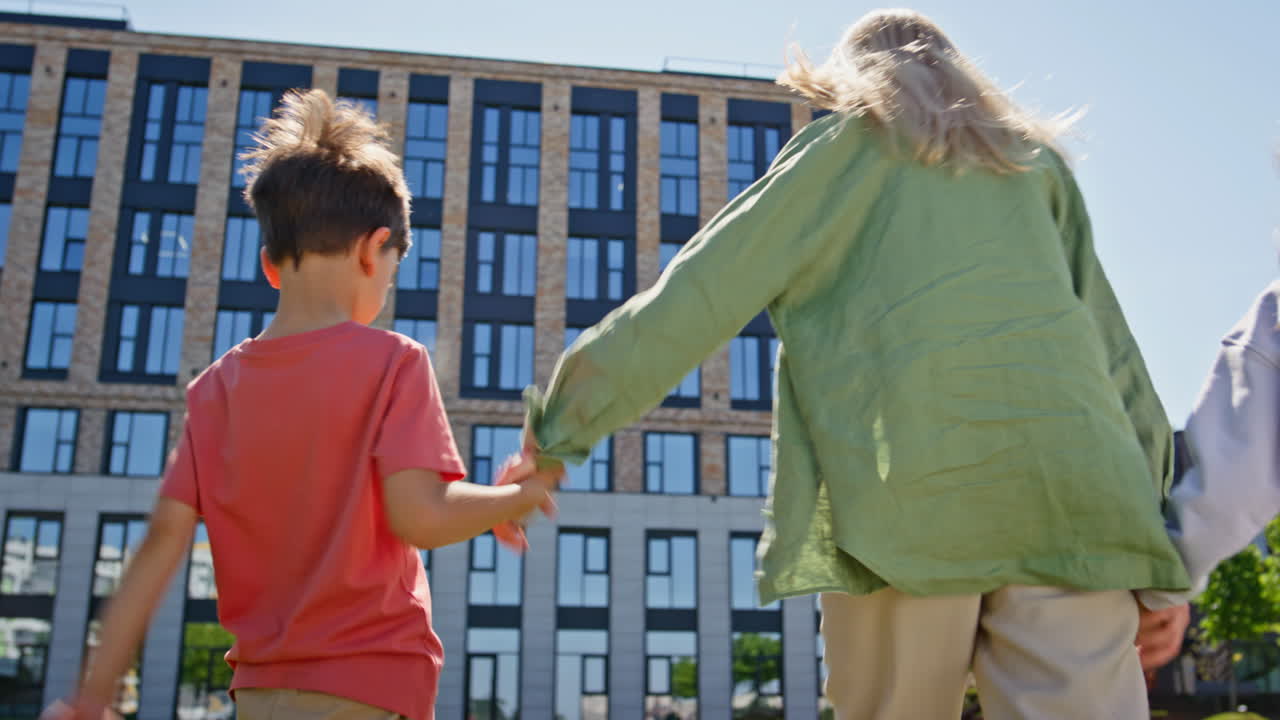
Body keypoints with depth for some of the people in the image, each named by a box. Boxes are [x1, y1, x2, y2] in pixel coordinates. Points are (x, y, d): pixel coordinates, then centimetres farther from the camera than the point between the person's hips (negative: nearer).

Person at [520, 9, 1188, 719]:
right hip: (1064, 478, 3)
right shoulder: (1035, 159, 26)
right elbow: (1110, 347, 21)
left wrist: (562, 420, 11)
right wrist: (1154, 563, 22)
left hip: (909, 484, -3)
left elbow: (703, 293, 6)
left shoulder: (840, 146, 15)